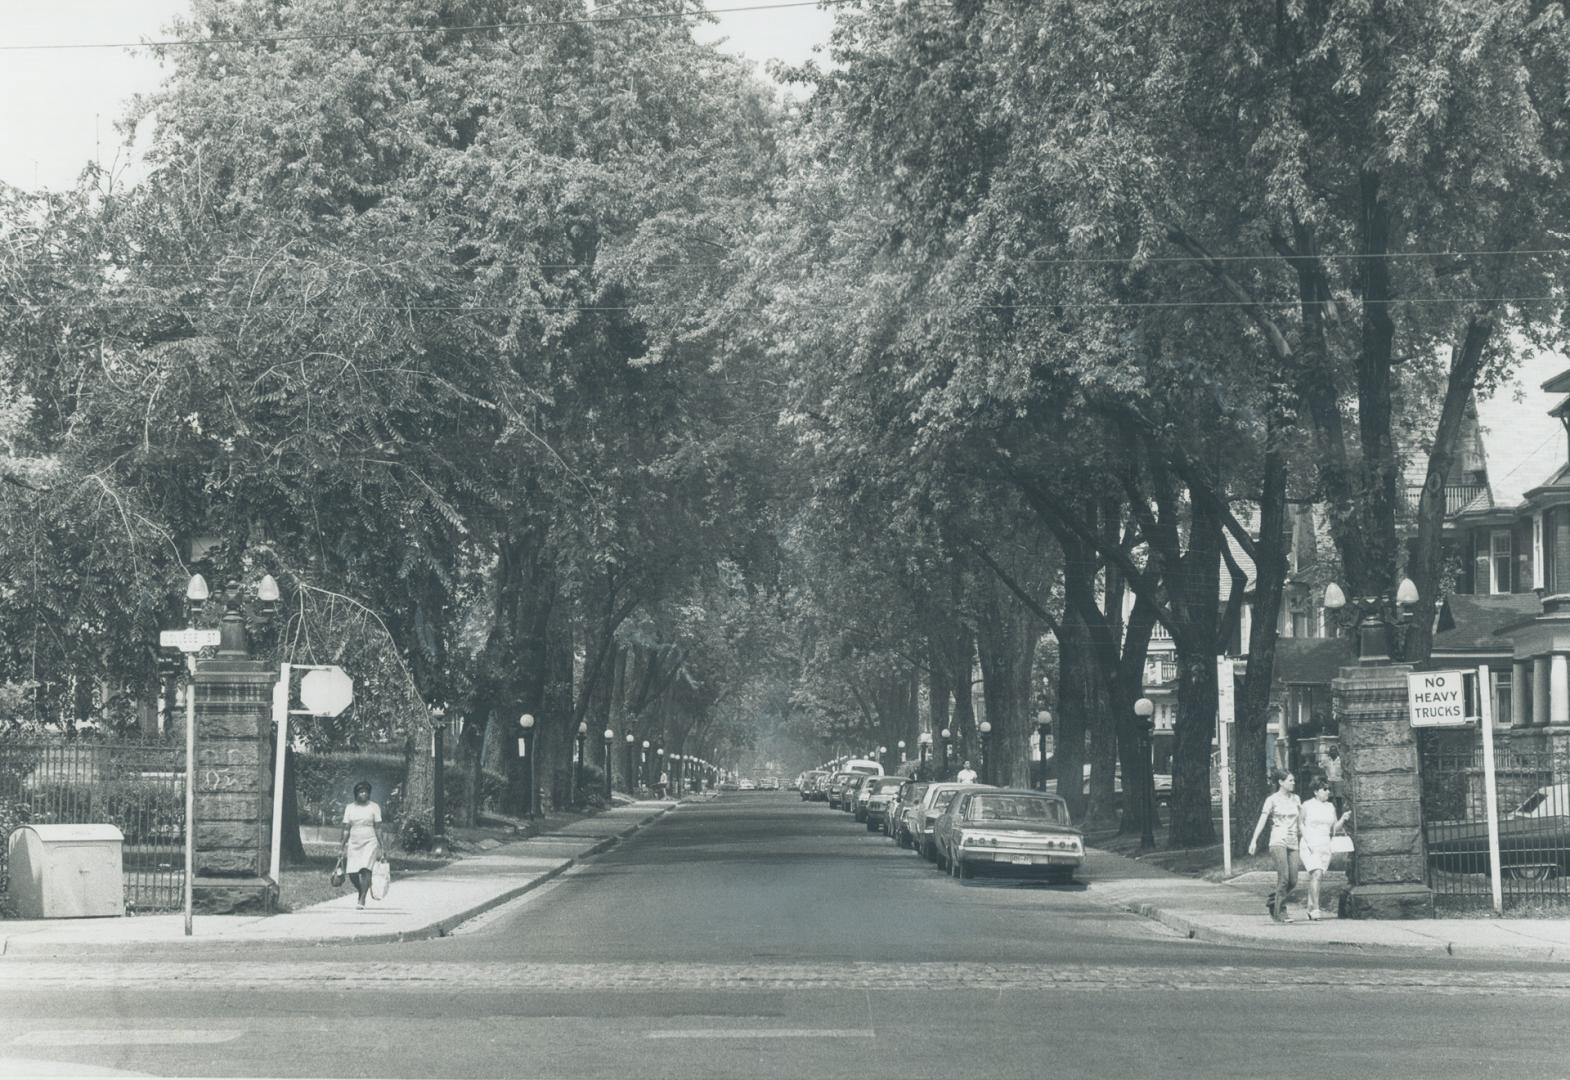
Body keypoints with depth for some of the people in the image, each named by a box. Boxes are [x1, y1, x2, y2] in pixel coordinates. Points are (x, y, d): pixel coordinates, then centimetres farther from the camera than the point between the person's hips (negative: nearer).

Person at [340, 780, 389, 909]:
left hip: (370, 842, -3)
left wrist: (382, 846, -2)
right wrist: (344, 847, 4)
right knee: (352, 873, -3)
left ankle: (362, 899, -15)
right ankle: (362, 891, 26)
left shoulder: (374, 807, 3)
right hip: (354, 844, 3)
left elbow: (378, 828, 2)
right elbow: (346, 829, 8)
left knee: (365, 869, -19)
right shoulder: (349, 808, 8)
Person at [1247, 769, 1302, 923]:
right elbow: (1262, 821, -6)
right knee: (1284, 878, -16)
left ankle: (1275, 905, 18)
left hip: (1292, 843, 5)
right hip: (1278, 841, -5)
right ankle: (1280, 912, -8)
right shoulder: (1272, 800, 0)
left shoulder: (1296, 799, 14)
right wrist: (1254, 841, -15)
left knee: (1293, 881, -2)